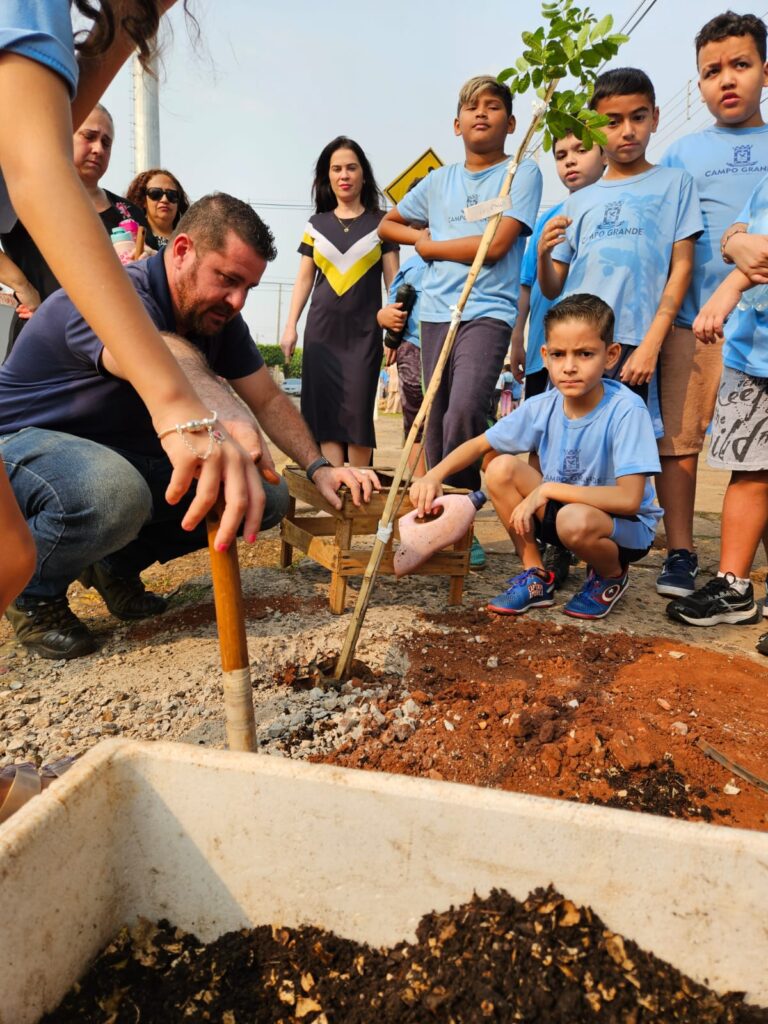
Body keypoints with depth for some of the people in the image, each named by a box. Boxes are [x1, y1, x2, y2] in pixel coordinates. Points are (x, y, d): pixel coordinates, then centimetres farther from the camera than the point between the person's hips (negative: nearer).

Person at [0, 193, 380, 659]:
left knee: (269, 496, -7)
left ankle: (118, 561, 8)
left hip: (132, 455, 7)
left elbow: (268, 399, 0)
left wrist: (318, 466, -15)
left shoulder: (219, 319, -4)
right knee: (111, 492, -43)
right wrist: (224, 417, -72)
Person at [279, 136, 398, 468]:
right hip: (322, 330, 2)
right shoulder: (316, 224, 12)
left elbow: (393, 279, 4)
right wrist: (290, 326, 4)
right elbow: (304, 279, 13)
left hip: (363, 331, -2)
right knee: (325, 412, -5)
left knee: (357, 411, -5)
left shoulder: (380, 223, 6)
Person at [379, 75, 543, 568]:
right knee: (436, 423, 3)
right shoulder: (438, 181, 19)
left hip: (488, 312, -5)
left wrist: (429, 245, 4)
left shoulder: (523, 172, 4)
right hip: (436, 312, 5)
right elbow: (388, 224, 31)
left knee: (463, 415, -24)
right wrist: (422, 238, 10)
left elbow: (495, 244, -9)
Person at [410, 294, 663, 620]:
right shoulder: (543, 407, -10)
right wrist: (434, 475, -20)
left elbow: (629, 499, -31)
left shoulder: (626, 410, -25)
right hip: (562, 507, 5)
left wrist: (547, 489, -29)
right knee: (502, 468, -16)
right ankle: (535, 576, 0)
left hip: (627, 527, -5)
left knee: (574, 520, -38)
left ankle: (611, 576, 0)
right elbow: (479, 445, -1)